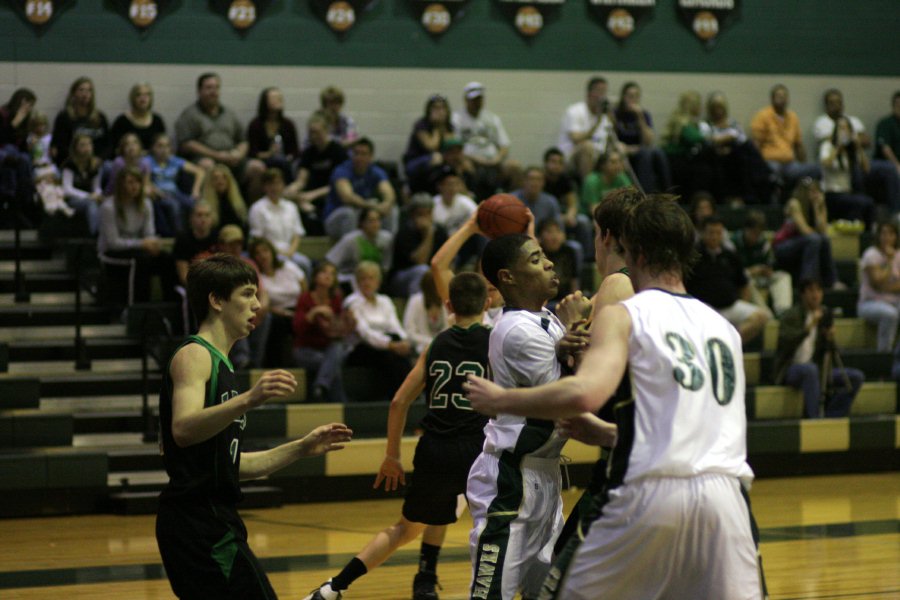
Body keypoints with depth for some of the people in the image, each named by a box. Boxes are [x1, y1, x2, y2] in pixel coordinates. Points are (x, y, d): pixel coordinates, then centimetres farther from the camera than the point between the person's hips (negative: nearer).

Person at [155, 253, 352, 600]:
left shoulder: (219, 363, 21)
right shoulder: (194, 356, -8)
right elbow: (183, 430, -28)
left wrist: (301, 449, 18)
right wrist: (248, 400, -40)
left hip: (215, 522, 10)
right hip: (197, 522, -10)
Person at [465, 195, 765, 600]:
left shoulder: (624, 315, 4)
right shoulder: (724, 327, 21)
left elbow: (585, 394, -14)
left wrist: (500, 400, 0)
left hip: (653, 491, -4)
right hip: (726, 497, 4)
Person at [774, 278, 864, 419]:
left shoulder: (824, 315, 10)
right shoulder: (791, 316, -7)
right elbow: (786, 342, -27)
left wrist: (830, 340, -10)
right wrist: (810, 326, -31)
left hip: (815, 370, 6)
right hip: (790, 369, -6)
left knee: (857, 377, -9)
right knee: (810, 369, -40)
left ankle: (831, 416, -11)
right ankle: (813, 418, -37)